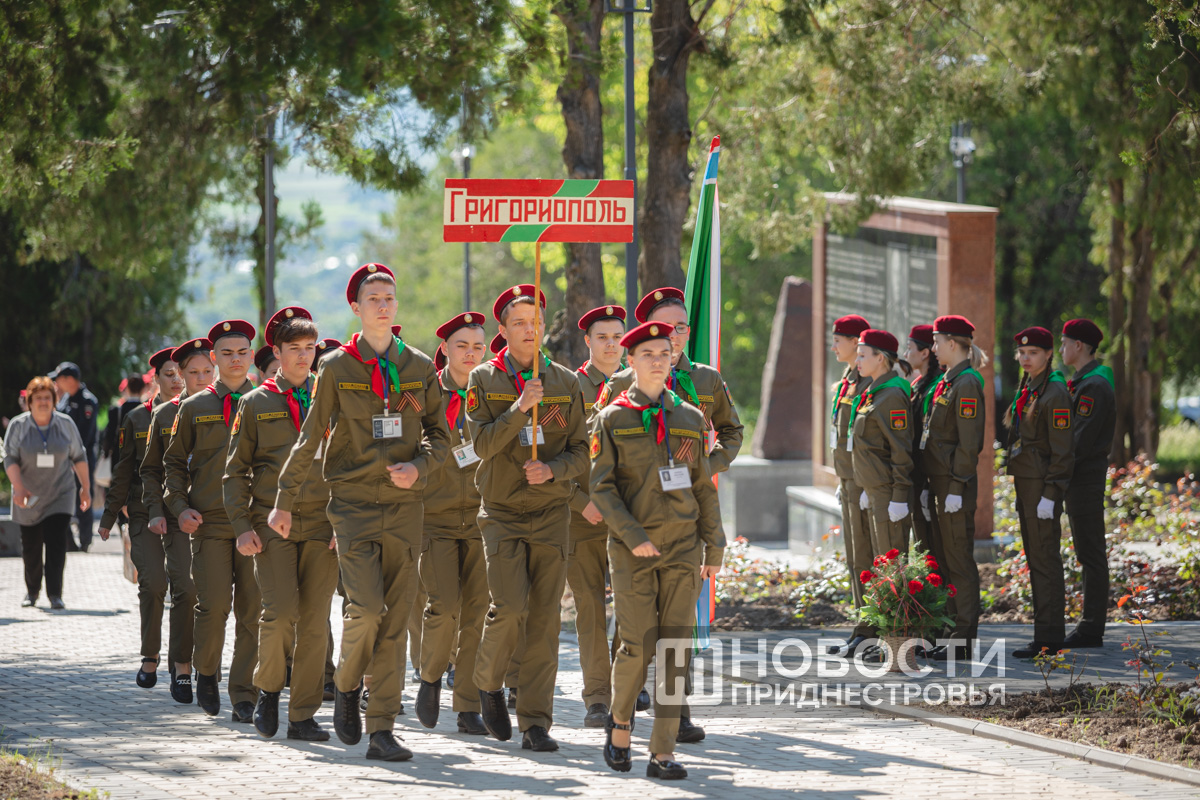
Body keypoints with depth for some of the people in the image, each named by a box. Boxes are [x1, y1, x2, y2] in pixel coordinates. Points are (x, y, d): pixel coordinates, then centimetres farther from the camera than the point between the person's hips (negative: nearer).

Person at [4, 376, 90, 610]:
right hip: (29, 498, 1)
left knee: (57, 544, -13)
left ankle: (55, 594, -14)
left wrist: (85, 488, 5)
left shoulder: (65, 424, 1)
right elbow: (10, 459, -8)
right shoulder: (18, 426, -3)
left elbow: (79, 457, 7)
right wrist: (18, 488, -22)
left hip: (60, 495, -1)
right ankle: (32, 591, 26)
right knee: (30, 547, 8)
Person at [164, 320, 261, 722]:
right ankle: (206, 673, 15)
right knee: (214, 605, -10)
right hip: (209, 522, -1)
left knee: (252, 611, -3)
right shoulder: (194, 408, 9)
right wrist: (180, 507, 1)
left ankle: (244, 696, 3)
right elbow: (174, 462, 15)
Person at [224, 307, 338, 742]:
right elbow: (235, 470, 8)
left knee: (315, 621, -2)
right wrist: (242, 526, -3)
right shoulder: (255, 404, 7)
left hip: (322, 526, 2)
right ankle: (268, 688, 10)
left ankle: (303, 716, 5)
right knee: (281, 611, -16)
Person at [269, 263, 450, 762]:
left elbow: (440, 437, 12)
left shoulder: (420, 368, 8)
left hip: (404, 505, 2)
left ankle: (381, 730, 4)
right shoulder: (337, 368, 2)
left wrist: (418, 467, -9)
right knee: (366, 609, -16)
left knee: (395, 621, 0)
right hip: (353, 502, -2)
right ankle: (346, 684, 14)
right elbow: (310, 438, 5)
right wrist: (285, 501, 4)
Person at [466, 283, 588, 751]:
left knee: (545, 617, -3)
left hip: (551, 513, 2)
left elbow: (580, 452, 7)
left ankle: (535, 723, 0)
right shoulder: (483, 381, 2)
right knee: (509, 606, -16)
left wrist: (552, 470, -13)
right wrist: (521, 407, -20)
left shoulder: (565, 383, 7)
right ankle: (488, 682, 13)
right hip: (502, 513, -2)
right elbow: (482, 444, -9)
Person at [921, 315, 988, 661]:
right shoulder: (946, 382, 15)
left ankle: (964, 641, -1)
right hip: (939, 484, 10)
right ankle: (953, 632, 18)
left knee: (959, 562, -5)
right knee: (941, 560, 13)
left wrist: (957, 489, -20)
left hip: (956, 486, -10)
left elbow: (970, 442, -18)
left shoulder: (967, 385, -14)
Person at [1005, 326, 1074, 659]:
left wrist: (1050, 494, -19)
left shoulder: (1055, 392, -13)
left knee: (1045, 560, -7)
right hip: (1026, 482, 10)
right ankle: (1045, 634, 16)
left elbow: (1062, 449, -16)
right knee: (1035, 559, 11)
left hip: (1044, 484, -10)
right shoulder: (1026, 389, 15)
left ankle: (1048, 639, -5)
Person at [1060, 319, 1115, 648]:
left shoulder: (1094, 386, -16)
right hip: (1081, 480, 10)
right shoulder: (1084, 383, 16)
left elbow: (1081, 440, -20)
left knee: (1090, 554, -8)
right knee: (1088, 554, 12)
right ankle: (1091, 625, 16)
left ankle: (1091, 629, -7)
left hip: (1085, 481, -10)